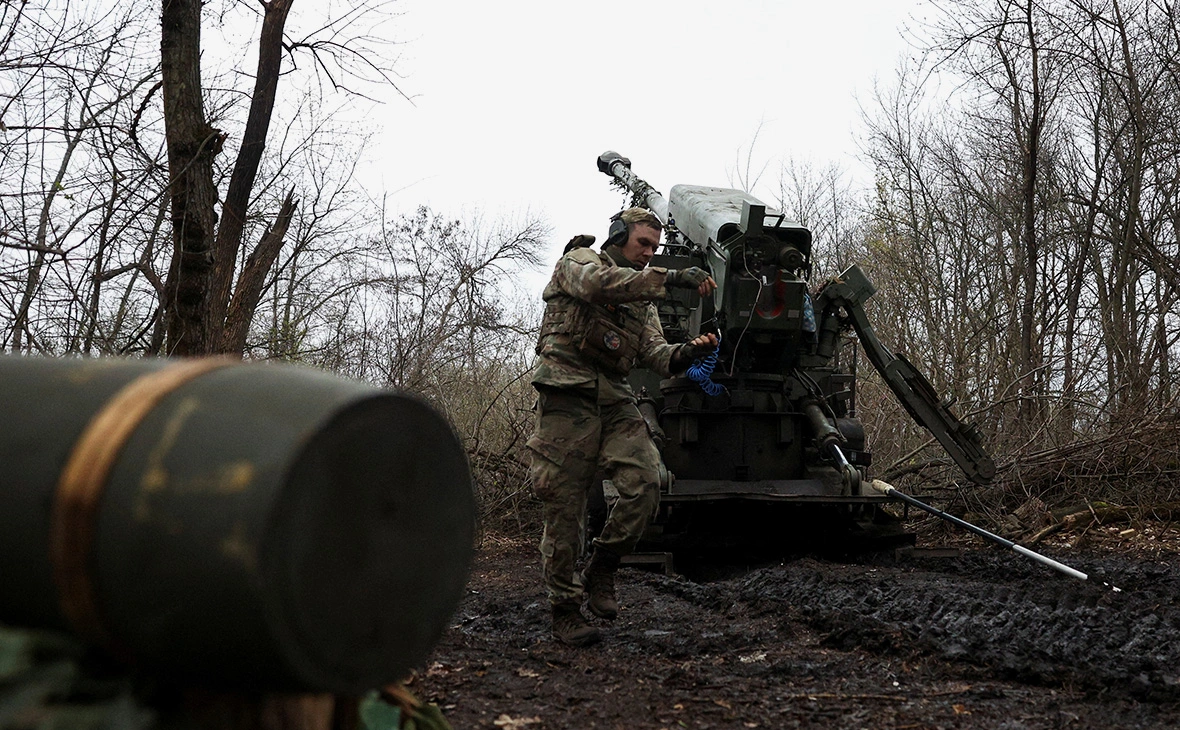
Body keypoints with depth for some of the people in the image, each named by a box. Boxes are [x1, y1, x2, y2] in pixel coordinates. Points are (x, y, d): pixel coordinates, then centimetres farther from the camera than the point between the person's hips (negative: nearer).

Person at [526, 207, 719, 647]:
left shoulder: (642, 300, 24)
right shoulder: (579, 262, 5)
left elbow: (655, 355, 11)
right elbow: (599, 283, -21)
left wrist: (689, 352, -12)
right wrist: (672, 278, -25)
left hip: (615, 400, 6)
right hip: (568, 394, -6)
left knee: (644, 483, -16)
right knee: (564, 506, -4)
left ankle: (600, 570, 3)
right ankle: (564, 608, 7)